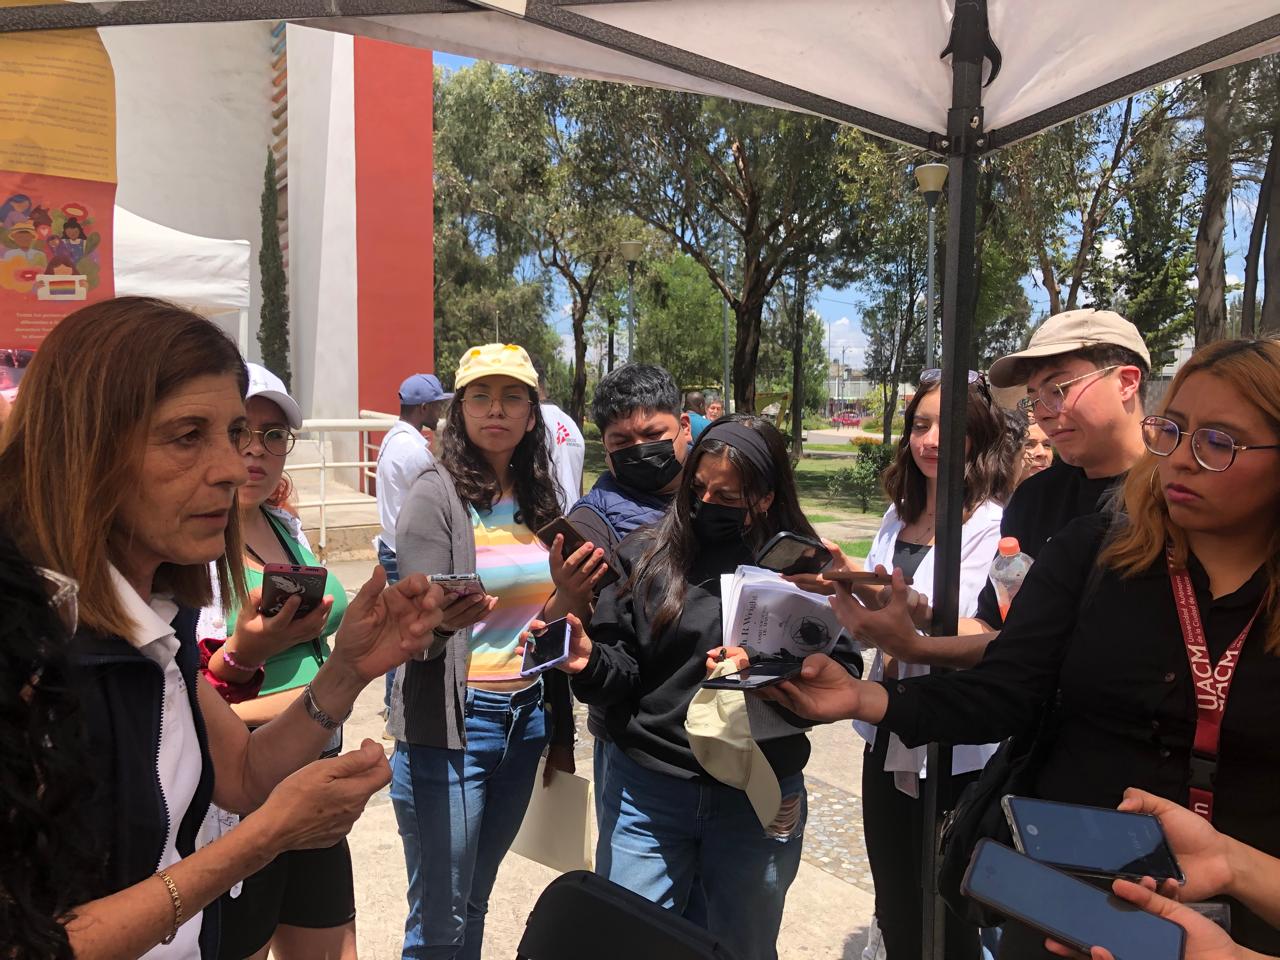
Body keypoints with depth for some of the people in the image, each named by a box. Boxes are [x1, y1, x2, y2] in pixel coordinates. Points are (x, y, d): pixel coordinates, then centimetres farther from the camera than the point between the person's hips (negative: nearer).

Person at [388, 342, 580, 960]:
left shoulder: (539, 497, 6)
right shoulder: (436, 493, -10)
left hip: (527, 718, 5)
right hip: (451, 723, -5)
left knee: (476, 903, 19)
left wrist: (560, 730, 14)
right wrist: (444, 619, -36)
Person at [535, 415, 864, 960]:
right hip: (646, 790, 0)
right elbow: (620, 670, -3)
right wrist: (589, 662, -24)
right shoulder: (647, 554, -2)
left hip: (758, 798, 0)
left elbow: (842, 673, -8)